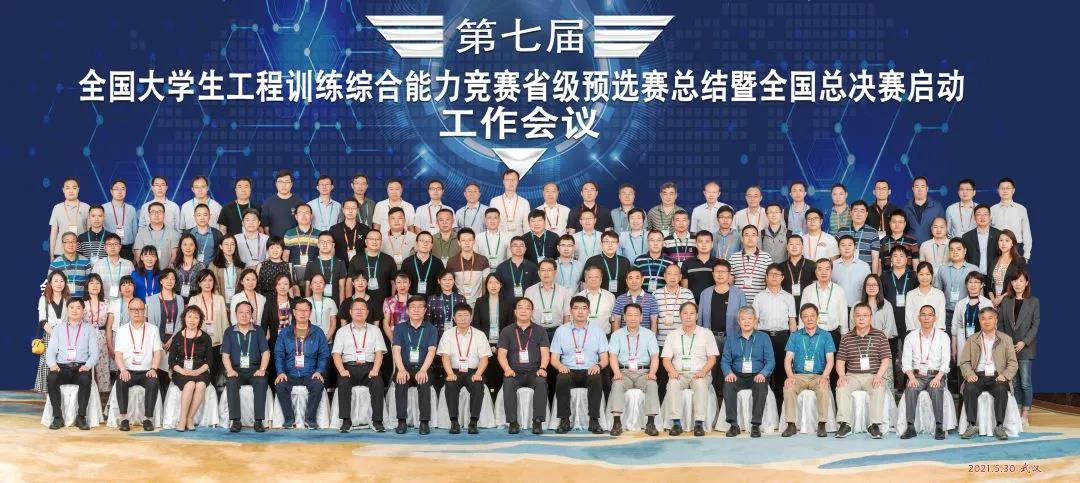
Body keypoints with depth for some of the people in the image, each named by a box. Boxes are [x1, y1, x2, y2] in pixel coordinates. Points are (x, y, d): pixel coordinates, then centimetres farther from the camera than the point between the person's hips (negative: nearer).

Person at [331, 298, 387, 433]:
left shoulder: (374, 330, 19)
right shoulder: (342, 331, 17)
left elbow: (379, 353, 7)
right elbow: (336, 354, 6)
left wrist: (375, 370, -12)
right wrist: (342, 370, -14)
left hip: (369, 367, 0)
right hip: (349, 367, 0)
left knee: (377, 382, -31)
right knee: (343, 382, -33)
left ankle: (377, 421, -28)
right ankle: (346, 420, -30)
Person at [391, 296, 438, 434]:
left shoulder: (430, 329, 9)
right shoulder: (400, 328, 10)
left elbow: (431, 351, -4)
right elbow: (397, 350, -2)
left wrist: (423, 370, -22)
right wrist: (401, 370, -21)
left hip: (422, 368, -1)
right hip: (405, 367, 1)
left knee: (424, 384, -32)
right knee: (400, 383, -31)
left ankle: (424, 422, -26)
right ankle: (401, 422, -24)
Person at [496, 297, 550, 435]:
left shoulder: (540, 331, 15)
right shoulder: (507, 331, 14)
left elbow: (545, 352, 4)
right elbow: (502, 353, 3)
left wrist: (542, 368, -16)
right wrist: (507, 369, -16)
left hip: (534, 372, 0)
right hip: (514, 372, 0)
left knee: (541, 382, -33)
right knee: (508, 382, -34)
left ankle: (538, 422, -31)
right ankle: (513, 422, -30)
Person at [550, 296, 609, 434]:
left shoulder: (597, 330, 12)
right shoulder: (561, 330, 11)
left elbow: (604, 359, 9)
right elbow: (554, 358, 9)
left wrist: (598, 366, -14)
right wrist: (560, 366, -14)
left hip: (590, 371, 0)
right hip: (569, 371, 0)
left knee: (596, 379, -34)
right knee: (561, 379, -34)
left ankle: (594, 421, -26)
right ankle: (564, 420, -23)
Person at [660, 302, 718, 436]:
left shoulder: (706, 333, 12)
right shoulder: (673, 336, 17)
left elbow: (712, 358, 5)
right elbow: (666, 359, 10)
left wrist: (703, 371, -14)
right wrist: (672, 371, -12)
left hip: (700, 374, -1)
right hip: (679, 374, 1)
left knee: (701, 384, -37)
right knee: (672, 383, -33)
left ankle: (699, 423, -36)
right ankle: (676, 423, -34)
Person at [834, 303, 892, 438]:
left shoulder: (880, 336, 7)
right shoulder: (846, 338, 13)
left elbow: (886, 359, 1)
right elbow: (840, 360, 10)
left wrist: (878, 376, -14)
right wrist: (842, 375, -10)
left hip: (873, 375, -2)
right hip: (852, 375, 2)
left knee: (879, 389, -34)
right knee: (841, 388, -29)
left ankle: (875, 425, -28)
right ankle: (844, 424, -27)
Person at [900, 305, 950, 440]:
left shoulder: (942, 336, 7)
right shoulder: (911, 337, 10)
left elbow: (945, 362, -1)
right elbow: (906, 361, 3)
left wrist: (937, 378, -17)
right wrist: (912, 378, -14)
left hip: (936, 375, -1)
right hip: (917, 375, 1)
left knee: (936, 389, -34)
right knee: (911, 389, -31)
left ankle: (939, 427, -29)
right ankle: (910, 427, -29)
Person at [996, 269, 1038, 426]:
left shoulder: (1033, 301, 1)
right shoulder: (1005, 301, 9)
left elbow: (1035, 325, -2)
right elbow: (1000, 323, 8)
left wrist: (1024, 342, -12)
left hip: (1025, 348, -3)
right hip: (1008, 347, 3)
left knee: (1025, 382, -5)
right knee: (1014, 382, 6)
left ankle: (1025, 415, -1)